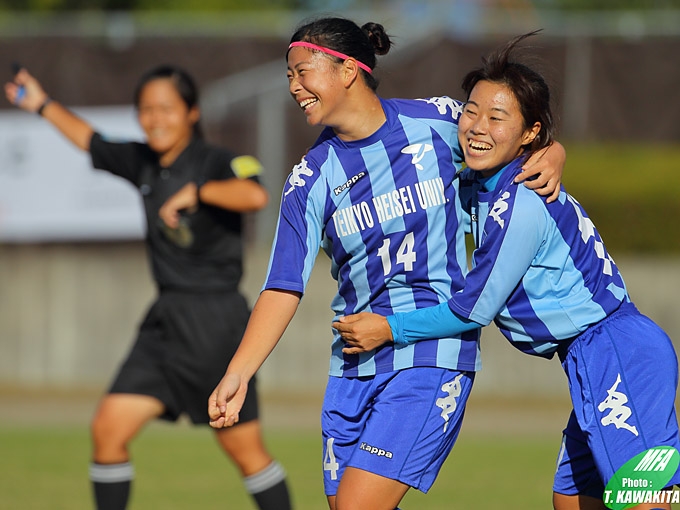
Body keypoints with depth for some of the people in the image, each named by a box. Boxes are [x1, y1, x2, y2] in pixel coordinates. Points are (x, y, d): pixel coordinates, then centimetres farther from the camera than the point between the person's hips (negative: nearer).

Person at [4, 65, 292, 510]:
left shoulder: (214, 163, -11)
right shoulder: (144, 164, 8)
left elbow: (255, 195, -33)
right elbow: (94, 142, 27)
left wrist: (196, 192, -26)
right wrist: (44, 105, 31)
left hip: (215, 322, -7)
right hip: (165, 321, 7)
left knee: (245, 450, -1)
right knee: (109, 428, -1)